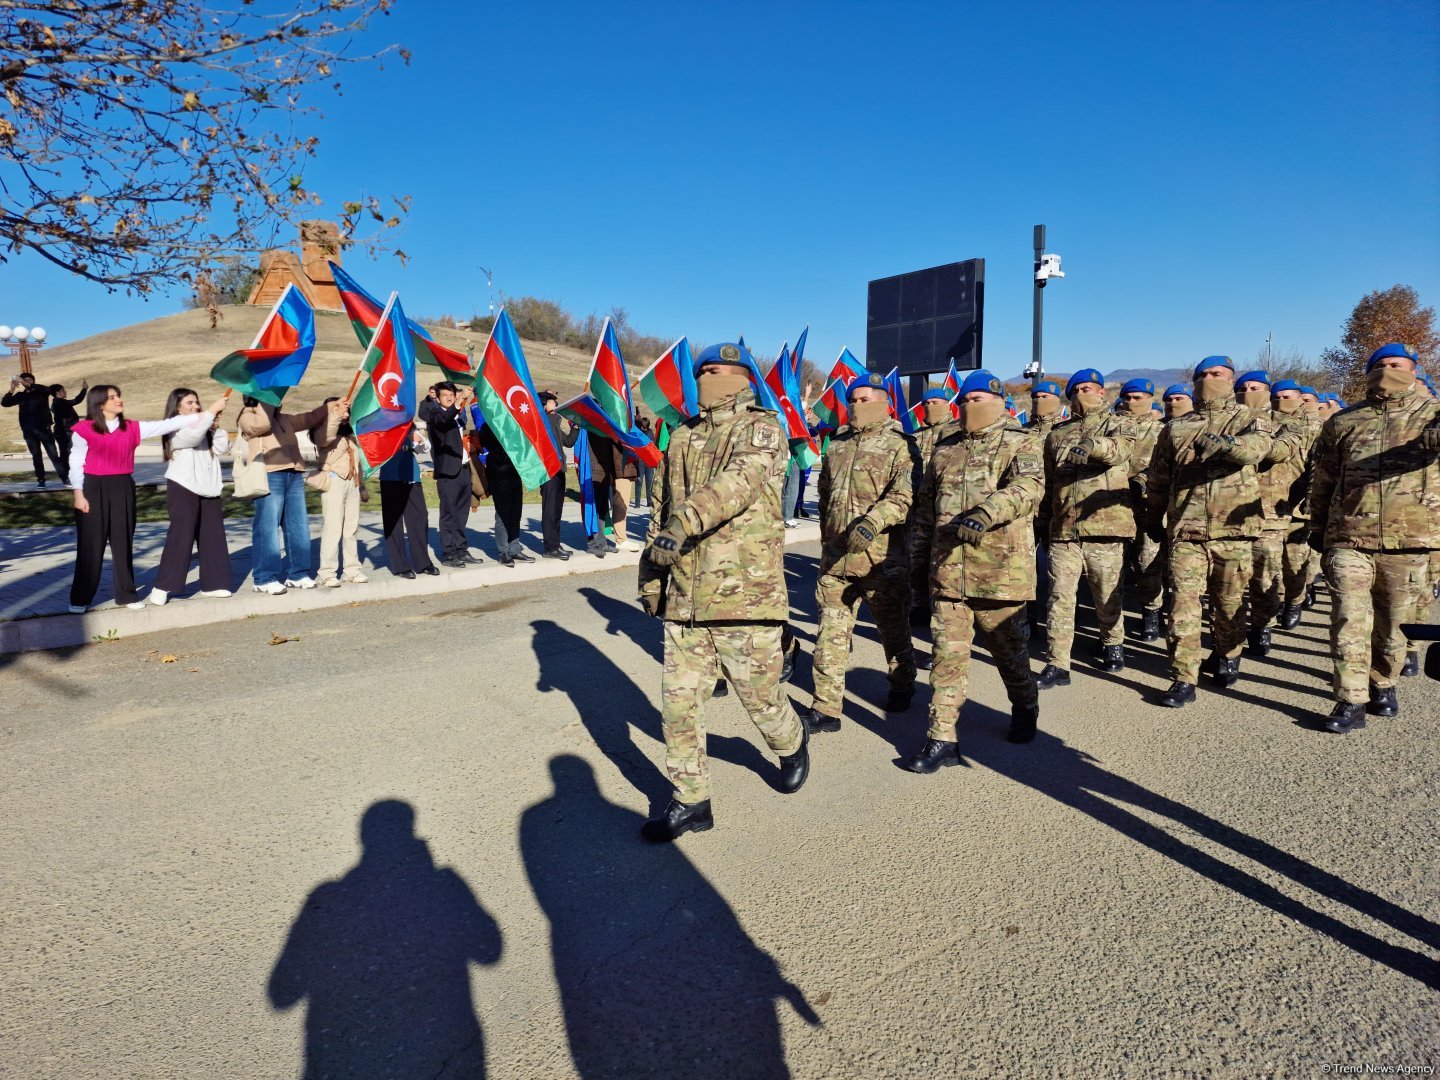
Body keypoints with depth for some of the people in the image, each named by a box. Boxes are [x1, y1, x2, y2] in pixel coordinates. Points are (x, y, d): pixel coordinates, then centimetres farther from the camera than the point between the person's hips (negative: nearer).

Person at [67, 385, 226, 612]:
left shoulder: (132, 428, 5)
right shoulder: (85, 429, -5)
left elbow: (167, 425, 1)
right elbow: (76, 464, -3)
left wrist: (208, 413, -3)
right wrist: (79, 495, -8)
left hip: (123, 489, 4)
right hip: (93, 489, -4)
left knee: (123, 543, 10)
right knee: (90, 546, 0)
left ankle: (126, 594, 19)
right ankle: (79, 599, 11)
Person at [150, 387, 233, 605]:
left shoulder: (203, 427, 16)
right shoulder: (174, 429, -5)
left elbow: (222, 446, 8)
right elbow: (193, 435, -24)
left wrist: (216, 427, -7)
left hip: (207, 488, 7)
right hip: (183, 488, -7)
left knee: (212, 535, 5)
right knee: (181, 536, -9)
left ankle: (212, 583, 12)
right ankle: (162, 586, -3)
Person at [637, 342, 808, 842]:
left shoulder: (762, 429, -2)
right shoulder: (682, 438, 16)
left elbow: (741, 480, -23)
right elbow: (662, 511, 22)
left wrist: (690, 518, -37)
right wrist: (650, 574, 18)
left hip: (745, 593, -5)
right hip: (684, 597, 5)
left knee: (761, 697, 8)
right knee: (678, 704, 4)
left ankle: (792, 744, 41)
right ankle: (691, 800, 20)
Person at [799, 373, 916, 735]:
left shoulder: (898, 445, -6)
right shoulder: (837, 445, 14)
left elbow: (904, 494, -20)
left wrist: (873, 521, -34)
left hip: (882, 559, -5)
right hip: (836, 557, 5)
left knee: (893, 629, 14)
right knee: (830, 633, 1)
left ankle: (902, 687, 37)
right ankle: (825, 708, 6)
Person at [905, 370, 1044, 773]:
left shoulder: (1019, 442, -1)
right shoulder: (945, 448, 16)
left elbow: (1030, 485, -20)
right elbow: (925, 501, 23)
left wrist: (987, 512, -36)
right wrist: (920, 546, 18)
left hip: (1002, 569, -4)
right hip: (947, 569, 4)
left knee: (1009, 649, 14)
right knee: (947, 654, 2)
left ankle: (1025, 710, 41)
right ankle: (942, 739, 7)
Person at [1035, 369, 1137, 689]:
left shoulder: (1118, 423, 6)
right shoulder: (1057, 434, 17)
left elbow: (1121, 447, -19)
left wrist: (1094, 444, -40)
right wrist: (1042, 521, 15)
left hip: (1104, 526, -2)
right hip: (1063, 529, 3)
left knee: (1108, 594, 9)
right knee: (1060, 597, 0)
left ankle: (1112, 644, 33)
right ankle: (1057, 664, 3)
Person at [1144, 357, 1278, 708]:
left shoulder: (1250, 421, 5)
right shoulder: (1176, 428, 13)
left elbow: (1257, 445, -21)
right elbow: (1157, 479, 19)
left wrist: (1220, 443, -40)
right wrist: (1153, 519, 20)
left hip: (1233, 529, -1)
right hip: (1186, 530, 1)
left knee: (1230, 602, 11)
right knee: (1183, 603, -6)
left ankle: (1227, 657, 34)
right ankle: (1183, 679, -3)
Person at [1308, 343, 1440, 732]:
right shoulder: (1342, 422, 10)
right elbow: (1322, 481, 14)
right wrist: (1318, 529, 13)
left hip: (1408, 540, 0)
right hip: (1348, 539, 0)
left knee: (1392, 622, 11)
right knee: (1349, 620, -6)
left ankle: (1383, 685, 32)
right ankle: (1351, 702, -1)